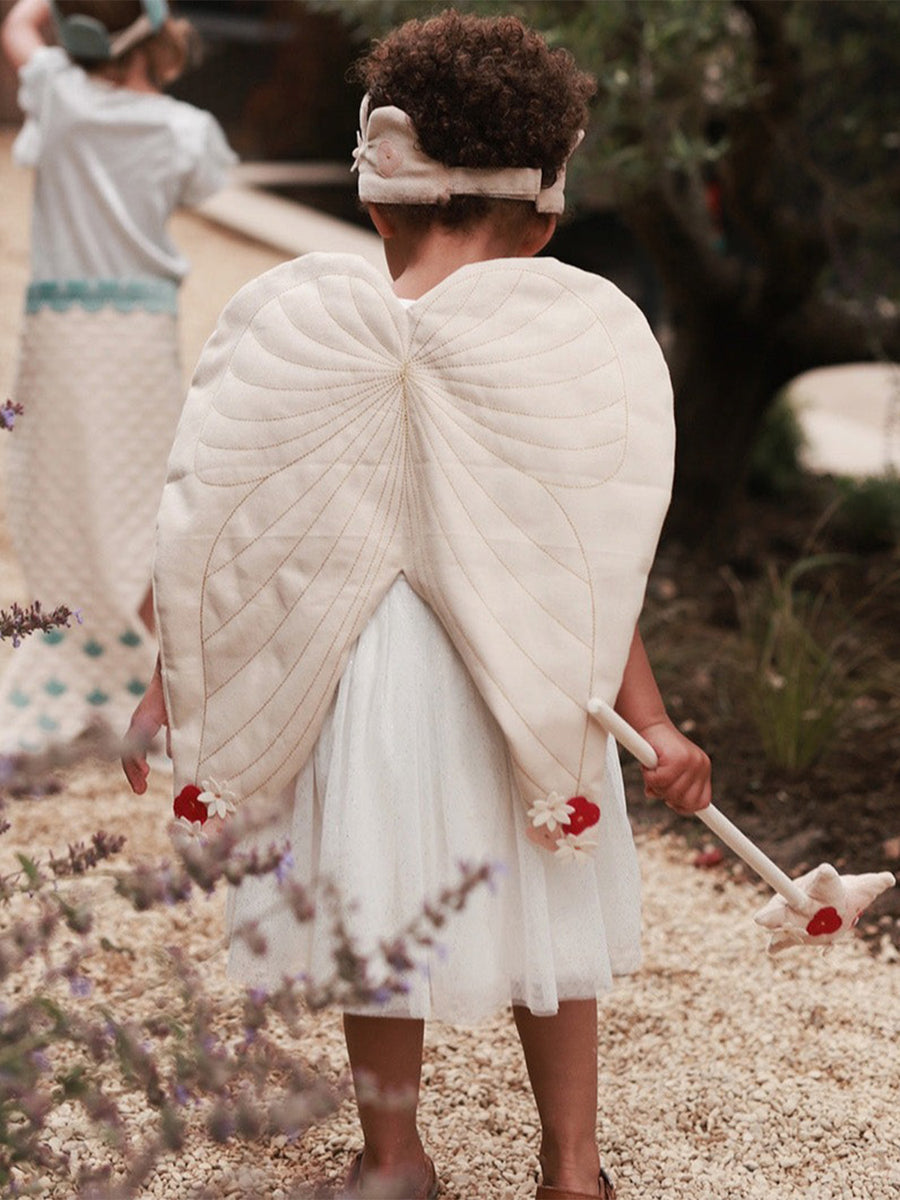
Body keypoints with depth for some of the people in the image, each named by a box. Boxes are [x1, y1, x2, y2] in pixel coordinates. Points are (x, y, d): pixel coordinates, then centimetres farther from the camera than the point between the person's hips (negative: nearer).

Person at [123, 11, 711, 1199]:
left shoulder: (295, 324, -8)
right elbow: (593, 565, -11)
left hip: (359, 672, 1)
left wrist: (158, 682, 7)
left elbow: (201, 522, -4)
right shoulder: (577, 336, -12)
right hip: (523, 687, -1)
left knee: (376, 918, 17)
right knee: (545, 912, 17)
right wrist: (651, 720, -4)